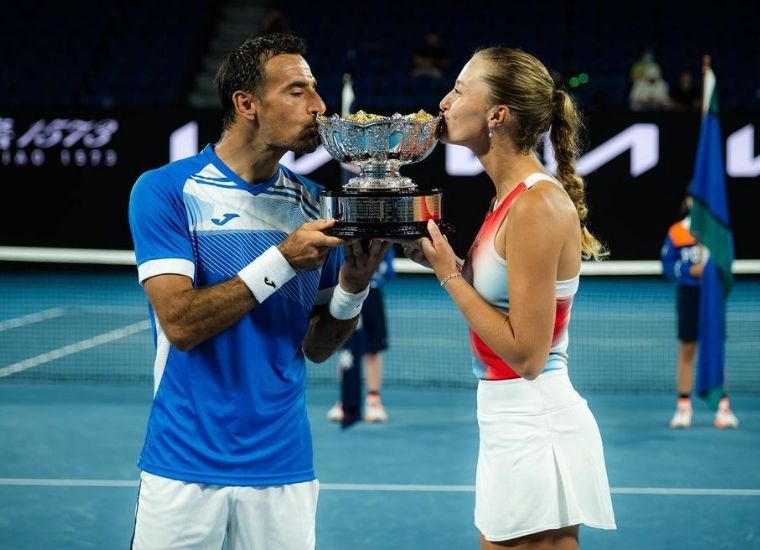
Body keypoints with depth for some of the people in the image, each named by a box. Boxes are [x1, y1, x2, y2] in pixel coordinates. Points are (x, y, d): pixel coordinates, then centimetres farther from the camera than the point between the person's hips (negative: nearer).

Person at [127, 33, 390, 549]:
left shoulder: (310, 202, 5)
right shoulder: (165, 191, -7)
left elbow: (316, 346, 8)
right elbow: (180, 323, -16)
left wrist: (353, 287, -11)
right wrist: (281, 260, -21)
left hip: (283, 469, 3)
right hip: (185, 469, -3)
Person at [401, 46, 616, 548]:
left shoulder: (538, 205, -18)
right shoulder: (511, 196, 10)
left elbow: (526, 353, -20)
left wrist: (448, 273, -14)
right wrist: (444, 259, 2)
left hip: (535, 427, -9)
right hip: (512, 425, 9)